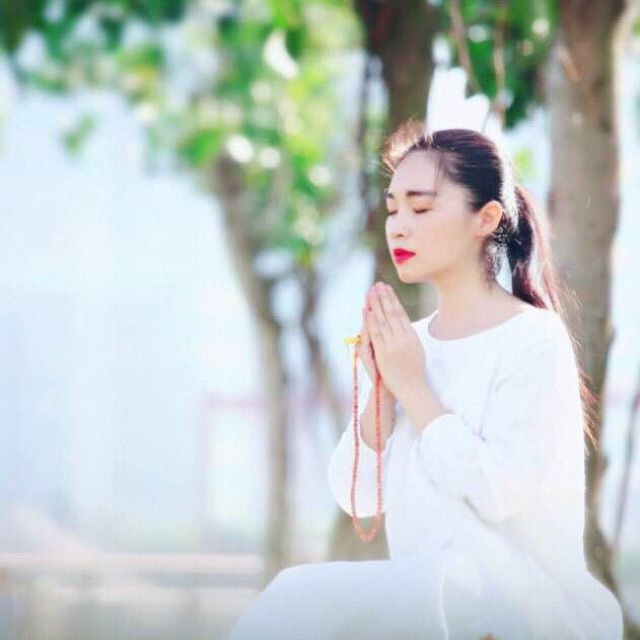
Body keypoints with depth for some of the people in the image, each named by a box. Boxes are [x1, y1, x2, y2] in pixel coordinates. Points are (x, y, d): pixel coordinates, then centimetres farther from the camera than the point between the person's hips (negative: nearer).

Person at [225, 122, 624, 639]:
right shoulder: (411, 343, 12)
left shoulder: (533, 340, -6)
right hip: (426, 591, 6)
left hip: (520, 593, -6)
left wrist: (412, 386, -11)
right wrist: (380, 388, -4)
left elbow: (500, 491, -17)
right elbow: (358, 496, 10)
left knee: (304, 596, -26)